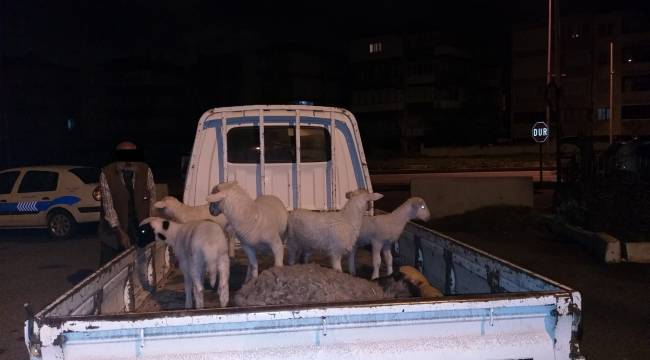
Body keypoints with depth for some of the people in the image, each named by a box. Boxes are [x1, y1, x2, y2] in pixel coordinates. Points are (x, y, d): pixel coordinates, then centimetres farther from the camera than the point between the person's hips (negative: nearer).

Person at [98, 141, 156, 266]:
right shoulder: (107, 174, -13)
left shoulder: (145, 171, -6)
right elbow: (108, 206, -16)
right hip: (114, 231, -1)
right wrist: (120, 232, -22)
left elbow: (152, 199, 1)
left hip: (140, 227, 2)